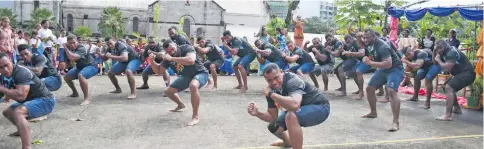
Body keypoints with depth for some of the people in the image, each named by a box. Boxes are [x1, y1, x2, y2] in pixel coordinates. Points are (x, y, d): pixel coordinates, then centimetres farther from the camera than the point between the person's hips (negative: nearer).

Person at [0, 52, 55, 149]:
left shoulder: (21, 72, -25)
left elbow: (20, 96, -37)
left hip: (45, 101, -10)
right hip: (31, 101, 10)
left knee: (17, 112, -33)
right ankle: (23, 130, 50)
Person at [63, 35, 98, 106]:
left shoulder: (81, 48, -26)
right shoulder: (70, 49, -2)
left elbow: (72, 58, -41)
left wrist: (66, 48, -28)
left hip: (91, 66, -9)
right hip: (80, 67, 9)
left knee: (80, 75, -37)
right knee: (66, 77, 13)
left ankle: (87, 98, -31)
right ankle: (75, 93, 36)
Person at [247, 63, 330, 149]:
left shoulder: (292, 81, -30)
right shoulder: (272, 89, -8)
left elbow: (294, 105, -51)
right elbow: (273, 117, -2)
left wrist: (271, 94, -39)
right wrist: (257, 113, -21)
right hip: (301, 110, 8)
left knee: (291, 116, -35)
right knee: (274, 127, 2)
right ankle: (288, 142, 36)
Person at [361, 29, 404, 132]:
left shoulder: (382, 47, -31)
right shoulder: (369, 43, -5)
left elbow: (388, 64, -39)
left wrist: (370, 63, -37)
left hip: (394, 69, -9)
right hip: (382, 69, 9)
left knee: (391, 91, -29)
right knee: (369, 88, 11)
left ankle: (396, 122, -31)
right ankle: (373, 113, 31)